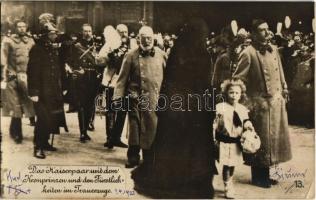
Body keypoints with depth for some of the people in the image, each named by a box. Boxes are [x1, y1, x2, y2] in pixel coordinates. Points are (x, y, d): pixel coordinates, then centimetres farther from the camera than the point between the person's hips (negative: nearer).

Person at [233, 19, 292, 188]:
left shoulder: (273, 50, 8)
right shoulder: (248, 54, -14)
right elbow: (237, 81, -13)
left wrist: (284, 92, 15)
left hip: (277, 102, 7)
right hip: (260, 104, -7)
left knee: (274, 138, 14)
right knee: (261, 141, 3)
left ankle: (264, 175, 28)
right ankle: (258, 177, 19)